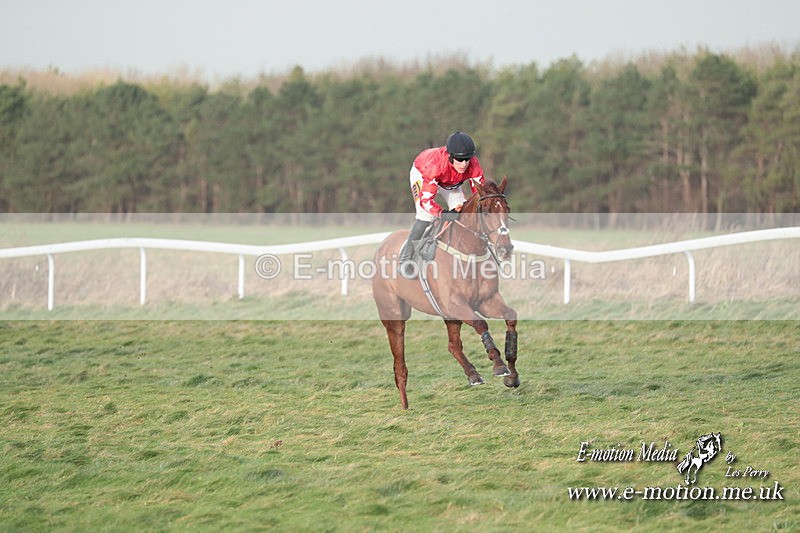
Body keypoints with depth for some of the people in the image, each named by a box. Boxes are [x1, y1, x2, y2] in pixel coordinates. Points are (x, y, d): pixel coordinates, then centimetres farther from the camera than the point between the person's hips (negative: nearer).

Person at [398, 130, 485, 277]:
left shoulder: (473, 165, -34)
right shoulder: (435, 164, -47)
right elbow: (426, 199, -46)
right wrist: (443, 214, -62)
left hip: (451, 182, 5)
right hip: (421, 175, -5)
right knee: (426, 215, -22)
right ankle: (405, 260, -11)